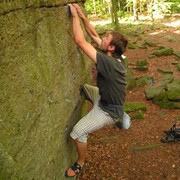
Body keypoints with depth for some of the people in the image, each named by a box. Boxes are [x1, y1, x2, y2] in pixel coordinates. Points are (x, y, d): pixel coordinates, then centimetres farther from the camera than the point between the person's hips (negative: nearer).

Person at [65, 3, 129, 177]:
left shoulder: (109, 62, -36)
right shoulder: (116, 57, -10)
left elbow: (80, 41, -35)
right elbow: (93, 35, -1)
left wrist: (75, 16, -26)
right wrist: (82, 16, -8)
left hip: (108, 110, -9)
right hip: (105, 99, 9)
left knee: (78, 131, -12)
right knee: (84, 87, 26)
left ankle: (80, 164, 11)